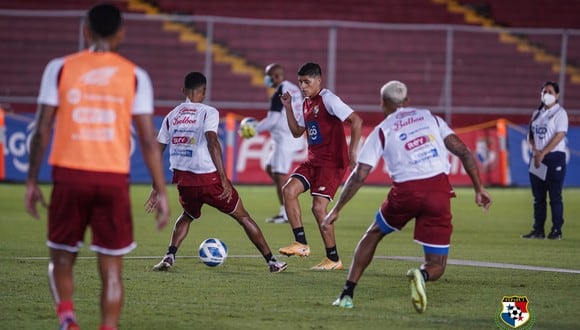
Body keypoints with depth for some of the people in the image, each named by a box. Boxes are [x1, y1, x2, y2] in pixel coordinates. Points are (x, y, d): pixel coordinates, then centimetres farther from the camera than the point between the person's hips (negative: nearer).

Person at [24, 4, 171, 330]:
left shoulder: (60, 68, 3)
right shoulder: (135, 76, 3)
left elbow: (42, 130, 1)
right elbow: (148, 140, -1)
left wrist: (32, 181, 10)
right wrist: (162, 193, 4)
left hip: (70, 174, 0)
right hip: (114, 179, 0)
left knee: (62, 257, 15)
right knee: (112, 269, 6)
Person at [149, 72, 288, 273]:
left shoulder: (171, 116, 11)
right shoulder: (208, 112, -4)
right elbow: (212, 143, -19)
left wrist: (156, 189, 18)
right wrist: (224, 180, -21)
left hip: (183, 180, 4)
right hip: (208, 178, -4)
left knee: (187, 216, 32)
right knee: (243, 217, 12)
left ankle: (169, 257, 11)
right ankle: (271, 261, 14)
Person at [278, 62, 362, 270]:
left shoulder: (327, 99, -14)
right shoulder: (306, 103, 13)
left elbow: (356, 121, -20)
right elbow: (297, 132, 22)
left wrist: (353, 151, -26)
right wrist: (288, 108, 11)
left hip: (332, 162, -8)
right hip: (313, 160, 8)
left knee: (319, 207, -13)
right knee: (289, 190, -11)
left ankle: (333, 259, 0)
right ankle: (301, 244, -6)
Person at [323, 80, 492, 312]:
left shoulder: (381, 131, 12)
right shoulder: (430, 118, 18)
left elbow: (359, 176, 7)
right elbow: (463, 151, 10)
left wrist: (336, 210, 14)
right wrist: (479, 188, 14)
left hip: (406, 191, -1)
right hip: (438, 190, 1)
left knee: (373, 234, 29)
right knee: (436, 267, 10)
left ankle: (347, 294, 22)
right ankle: (422, 274, -27)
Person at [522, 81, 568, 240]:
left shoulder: (560, 113, -4)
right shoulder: (537, 113, 16)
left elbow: (559, 136, -13)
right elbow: (530, 134, 16)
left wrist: (543, 154, -18)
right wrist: (535, 150, -5)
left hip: (555, 157, -7)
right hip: (537, 158, 7)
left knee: (555, 195, -7)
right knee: (538, 196, 7)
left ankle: (557, 230, -4)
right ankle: (538, 230, 10)